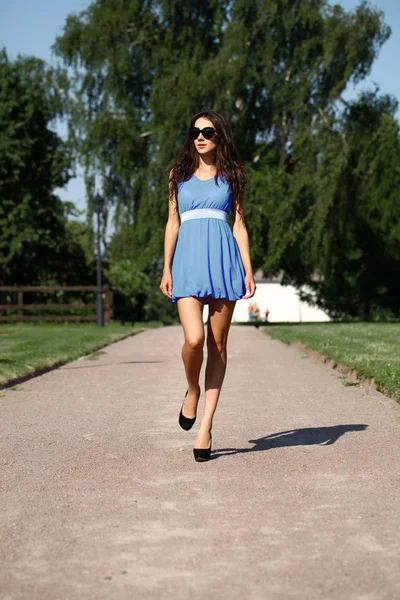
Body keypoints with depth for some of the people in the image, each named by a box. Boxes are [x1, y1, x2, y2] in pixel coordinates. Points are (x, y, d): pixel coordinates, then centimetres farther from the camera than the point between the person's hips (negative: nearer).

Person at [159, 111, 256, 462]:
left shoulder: (231, 175, 12)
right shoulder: (180, 175, 14)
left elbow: (239, 224, 10)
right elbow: (173, 223, 14)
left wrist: (248, 271, 2)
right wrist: (166, 269, 6)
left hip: (223, 258, 0)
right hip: (188, 260, 0)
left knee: (217, 344, 0)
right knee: (194, 339, -18)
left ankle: (206, 426, 4)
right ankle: (192, 390, 14)